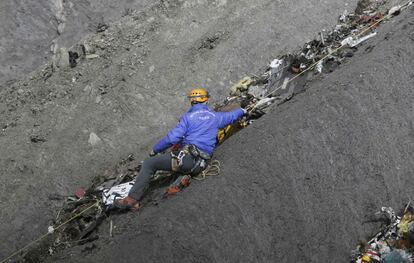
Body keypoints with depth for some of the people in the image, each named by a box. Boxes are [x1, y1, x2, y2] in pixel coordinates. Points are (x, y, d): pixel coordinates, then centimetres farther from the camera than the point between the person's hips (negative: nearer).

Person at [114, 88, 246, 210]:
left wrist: (155, 149, 6)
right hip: (201, 164, 6)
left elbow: (172, 138, -6)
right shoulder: (215, 116, 14)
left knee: (149, 163, 0)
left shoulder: (188, 117, 1)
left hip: (187, 158, -6)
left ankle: (132, 199, -7)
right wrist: (242, 110, 55)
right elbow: (231, 116, 33)